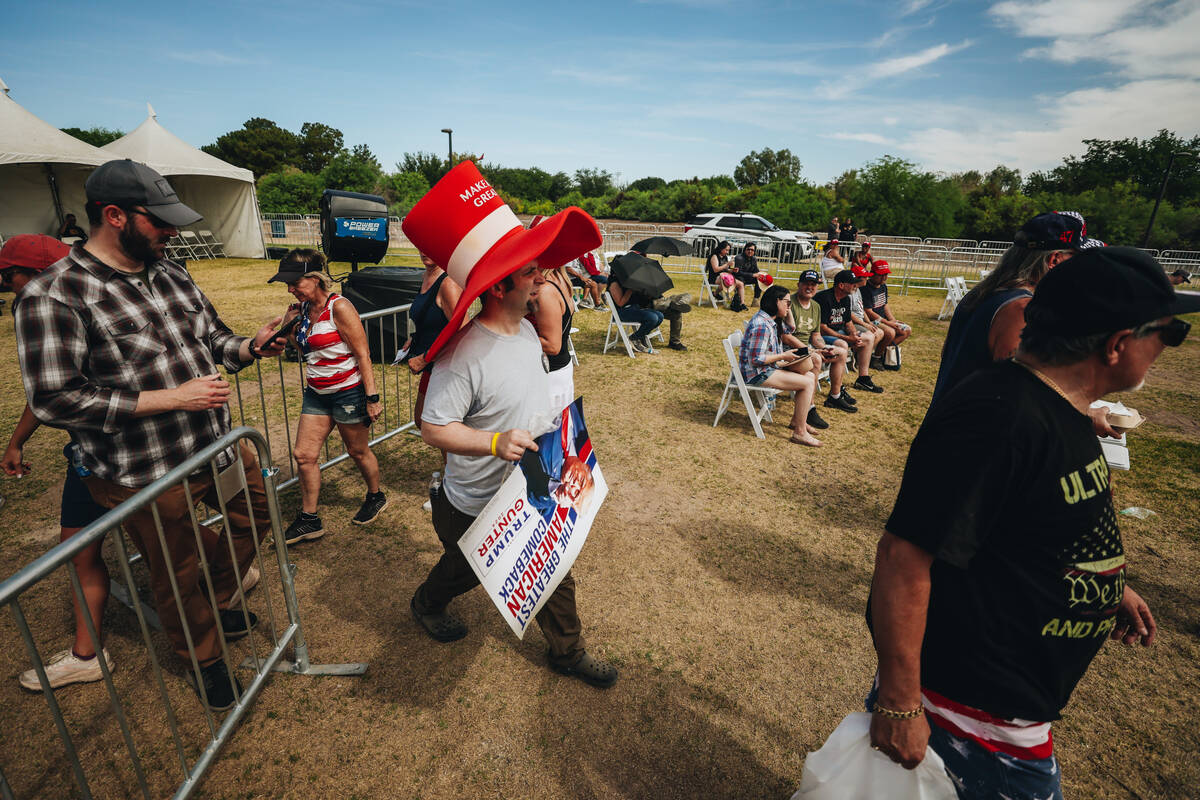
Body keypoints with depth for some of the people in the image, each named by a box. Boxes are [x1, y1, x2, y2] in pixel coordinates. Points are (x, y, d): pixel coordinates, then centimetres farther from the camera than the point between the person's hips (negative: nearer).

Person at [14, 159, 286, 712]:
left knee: (257, 513, 25)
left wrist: (249, 346, -9)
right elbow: (52, 400, -20)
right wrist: (170, 399, -24)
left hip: (220, 445, 7)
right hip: (147, 477, -6)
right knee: (177, 575, 14)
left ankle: (217, 601, 50)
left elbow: (210, 334, 13)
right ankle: (204, 657, 41)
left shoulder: (169, 274, 4)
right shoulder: (54, 297, -17)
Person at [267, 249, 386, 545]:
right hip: (316, 394, 7)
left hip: (348, 392, -7)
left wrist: (372, 398, -20)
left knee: (358, 451, 10)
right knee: (303, 454, 5)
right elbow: (302, 349, 17)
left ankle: (376, 497, 35)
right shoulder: (301, 309, 5)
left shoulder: (339, 307, -17)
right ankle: (309, 520, 19)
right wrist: (289, 326, -3)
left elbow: (363, 354, -18)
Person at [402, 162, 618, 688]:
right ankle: (426, 605, 58)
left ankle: (567, 651, 41)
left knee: (556, 575, 17)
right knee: (465, 570, 24)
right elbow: (434, 428, -27)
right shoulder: (465, 354, -30)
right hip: (477, 508, -6)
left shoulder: (527, 331, -3)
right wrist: (494, 442, -39)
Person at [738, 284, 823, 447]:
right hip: (756, 374, -11)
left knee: (811, 376, 9)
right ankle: (799, 433, -9)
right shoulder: (761, 325, -22)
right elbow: (756, 359, -25)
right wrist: (783, 356, -17)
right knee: (807, 383, -15)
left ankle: (797, 420, 21)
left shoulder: (772, 321, 11)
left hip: (769, 367, 11)